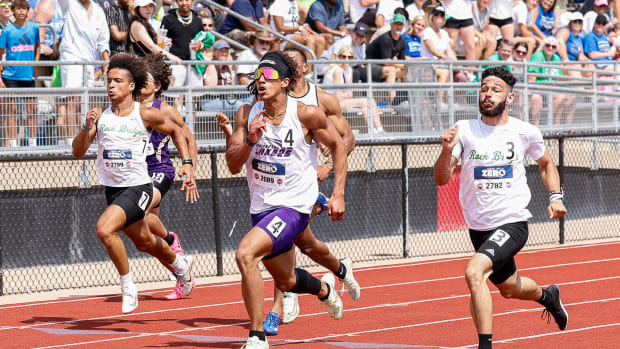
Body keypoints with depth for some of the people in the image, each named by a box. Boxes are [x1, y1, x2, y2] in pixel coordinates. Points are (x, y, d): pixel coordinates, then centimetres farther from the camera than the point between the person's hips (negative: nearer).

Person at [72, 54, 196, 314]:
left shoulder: (145, 115, -9)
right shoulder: (100, 116, -1)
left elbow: (176, 131, 9)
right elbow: (78, 152, -4)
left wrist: (187, 162, 0)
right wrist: (87, 127, -20)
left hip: (138, 187, -6)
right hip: (112, 188, 6)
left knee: (105, 229, -27)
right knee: (143, 242, 23)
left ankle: (128, 286, -10)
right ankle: (181, 265, 53)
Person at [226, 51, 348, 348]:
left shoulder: (306, 114, -12)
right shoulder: (247, 114, -2)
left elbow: (338, 146, 2)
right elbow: (232, 165, -3)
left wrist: (338, 195, -4)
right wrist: (250, 141, -23)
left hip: (294, 206, -6)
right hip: (261, 207, 6)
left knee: (245, 254, -28)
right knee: (286, 282, 21)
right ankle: (325, 288, 57)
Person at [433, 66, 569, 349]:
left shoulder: (525, 133, -5)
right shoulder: (464, 130, -5)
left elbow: (546, 163, 16)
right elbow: (442, 179, -11)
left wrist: (555, 196, 1)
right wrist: (447, 150, -30)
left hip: (512, 222, -4)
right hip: (479, 227, 4)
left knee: (474, 272, -29)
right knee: (508, 288, 24)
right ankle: (547, 295, 59)